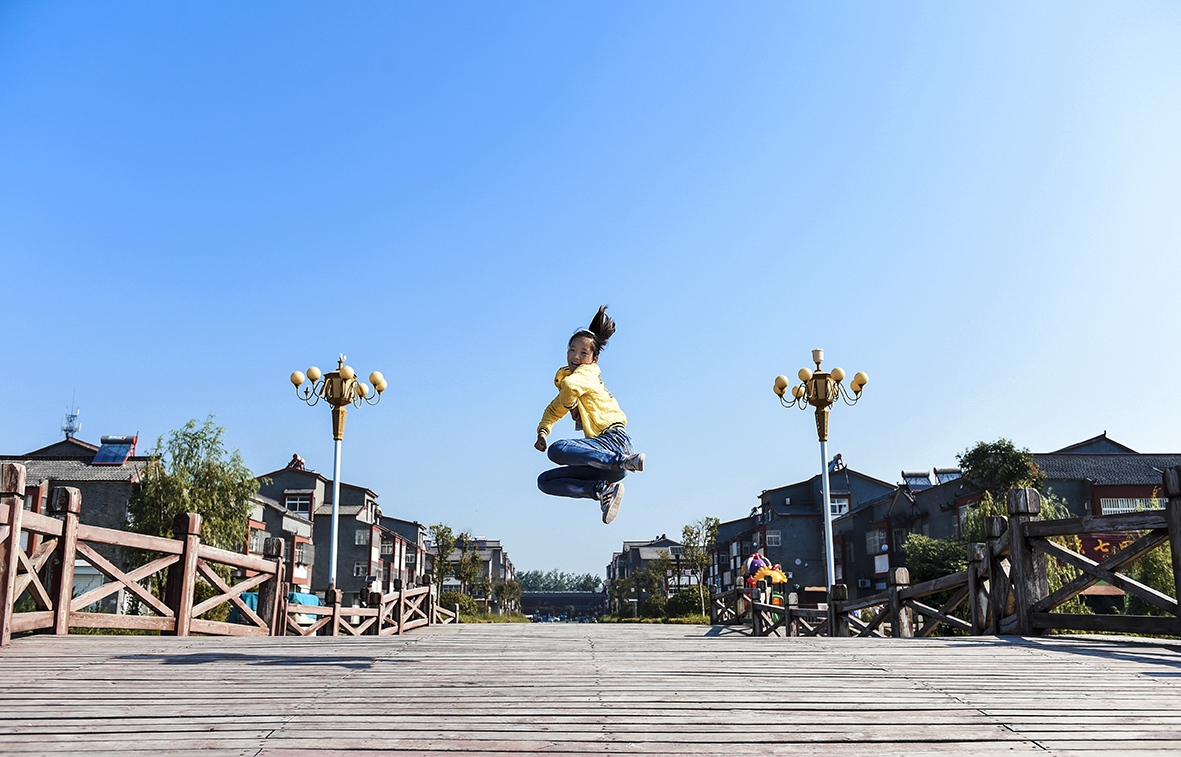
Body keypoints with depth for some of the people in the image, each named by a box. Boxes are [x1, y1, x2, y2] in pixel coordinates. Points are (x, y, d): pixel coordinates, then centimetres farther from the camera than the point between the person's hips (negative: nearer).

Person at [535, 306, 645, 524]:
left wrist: (568, 404, -7)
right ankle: (603, 489, -6)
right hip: (601, 457, 9)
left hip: (614, 439, -9)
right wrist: (542, 432, 13)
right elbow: (554, 408, 31)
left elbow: (570, 386, -28)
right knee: (546, 481, 9)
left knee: (557, 449, -31)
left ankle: (623, 461, -25)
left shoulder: (587, 373, -4)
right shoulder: (567, 374, 21)